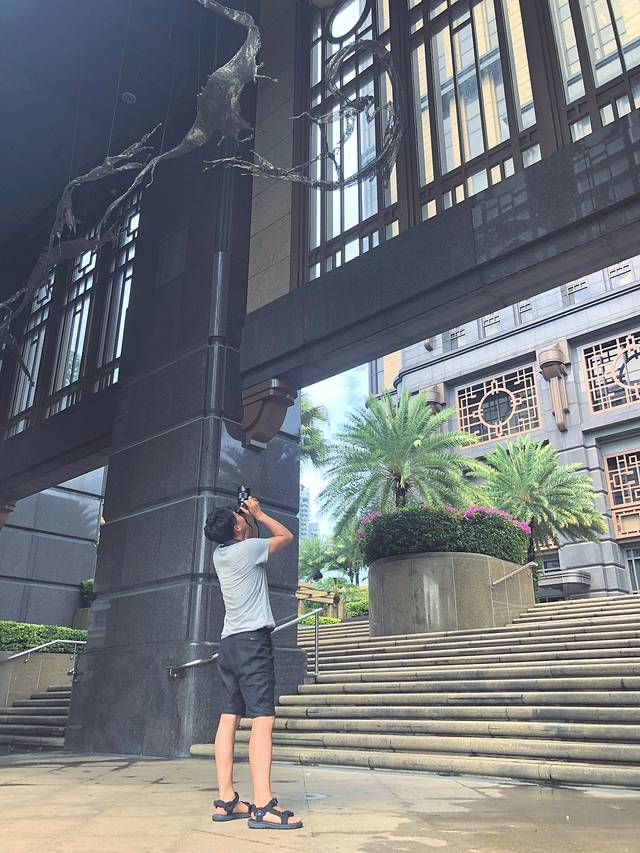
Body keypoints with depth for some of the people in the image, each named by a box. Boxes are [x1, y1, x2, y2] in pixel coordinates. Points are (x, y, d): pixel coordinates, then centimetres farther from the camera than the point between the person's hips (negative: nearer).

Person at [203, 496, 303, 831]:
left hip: (229, 640, 9)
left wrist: (250, 517, 23)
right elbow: (286, 536, 7)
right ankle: (262, 806, -17)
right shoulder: (248, 548, -8)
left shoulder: (220, 553, 13)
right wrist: (258, 514, 14)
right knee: (263, 717, -12)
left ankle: (226, 801, 6)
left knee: (229, 718, 5)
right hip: (253, 639, -9)